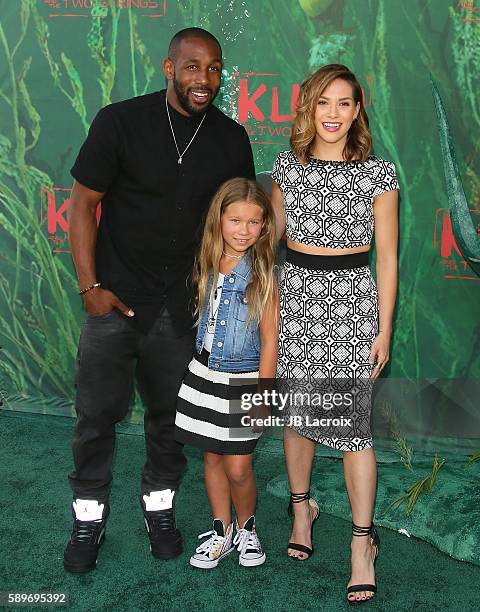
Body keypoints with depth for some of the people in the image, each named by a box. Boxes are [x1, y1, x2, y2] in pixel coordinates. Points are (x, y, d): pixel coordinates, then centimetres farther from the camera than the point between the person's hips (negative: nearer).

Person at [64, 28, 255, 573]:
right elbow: (83, 204, -6)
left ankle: (159, 507, 35)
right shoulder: (120, 122, -10)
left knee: (170, 414, 14)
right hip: (115, 299, -2)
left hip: (182, 305, 3)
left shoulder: (230, 138, 0)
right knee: (97, 413, 4)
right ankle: (89, 518, 24)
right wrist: (90, 287, -11)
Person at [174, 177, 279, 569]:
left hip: (244, 380, -4)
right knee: (212, 458, 12)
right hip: (204, 375, 4)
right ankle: (221, 532, 29)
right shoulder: (207, 267, 1)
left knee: (237, 467, -1)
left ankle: (247, 527, 26)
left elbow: (269, 340, -9)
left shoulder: (262, 275, -11)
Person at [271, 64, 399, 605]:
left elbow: (386, 255, -1)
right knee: (297, 412, 11)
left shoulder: (379, 174, -4)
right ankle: (302, 507, 34)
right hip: (294, 294, 3)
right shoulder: (288, 166, 4)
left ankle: (362, 542, 10)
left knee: (351, 420, -4)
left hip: (352, 299, -3)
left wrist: (384, 329, -3)